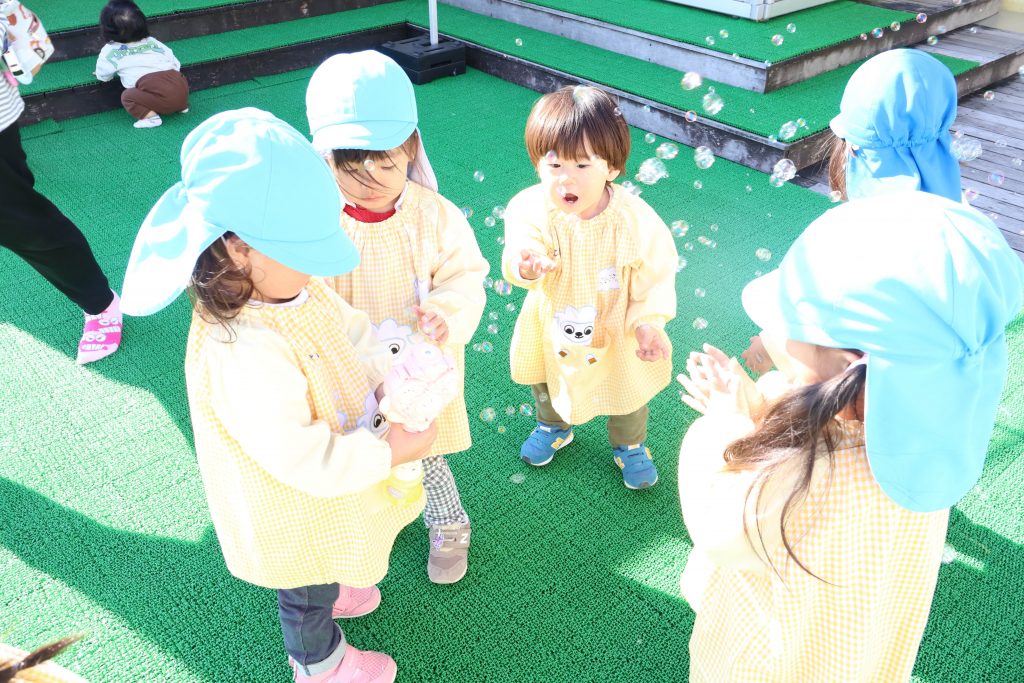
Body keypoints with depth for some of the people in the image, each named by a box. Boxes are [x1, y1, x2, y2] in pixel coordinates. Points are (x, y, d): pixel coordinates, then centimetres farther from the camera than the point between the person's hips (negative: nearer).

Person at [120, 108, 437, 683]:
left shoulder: (296, 285, -15)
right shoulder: (244, 356, -43)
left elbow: (352, 333, -1)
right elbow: (298, 455, -36)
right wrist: (389, 453, -30)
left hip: (333, 477, 8)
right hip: (296, 510, -7)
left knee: (325, 565, 37)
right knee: (308, 587, 24)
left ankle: (329, 591, 68)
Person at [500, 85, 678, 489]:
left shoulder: (635, 220, -28)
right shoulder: (533, 209, -27)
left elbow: (656, 275, -16)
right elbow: (519, 249, -36)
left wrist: (648, 322, -25)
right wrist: (525, 264, -59)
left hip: (616, 332, -1)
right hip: (551, 329, 2)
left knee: (628, 394, 24)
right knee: (545, 384, 30)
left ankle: (629, 446, 57)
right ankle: (553, 427, 65)